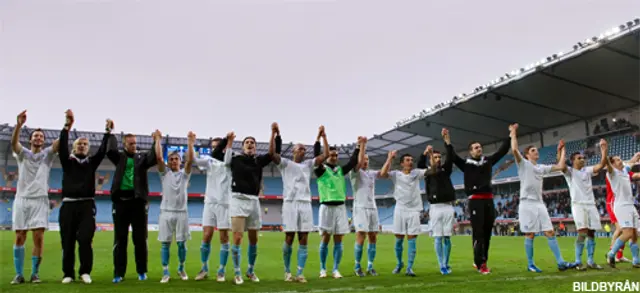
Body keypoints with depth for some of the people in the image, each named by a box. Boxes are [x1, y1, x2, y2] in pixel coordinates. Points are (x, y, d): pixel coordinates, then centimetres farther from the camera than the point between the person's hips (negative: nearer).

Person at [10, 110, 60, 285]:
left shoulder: (48, 154, 12)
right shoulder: (23, 154, 12)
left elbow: (60, 142, -5)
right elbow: (13, 142, -9)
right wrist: (19, 125, -28)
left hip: (40, 200, 0)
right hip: (22, 199, 1)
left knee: (38, 237, -7)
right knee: (19, 238, 0)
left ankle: (35, 273, 2)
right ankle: (19, 274, 9)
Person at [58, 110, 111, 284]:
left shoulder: (91, 162, 14)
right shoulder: (67, 161, 10)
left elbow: (102, 150, 2)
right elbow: (62, 147, -5)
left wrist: (107, 132, -5)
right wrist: (67, 126, -14)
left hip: (87, 205, 0)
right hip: (68, 205, 0)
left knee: (85, 239, -11)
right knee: (68, 242, 3)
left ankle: (85, 272, 1)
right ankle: (68, 274, 13)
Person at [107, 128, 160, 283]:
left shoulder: (142, 157, 9)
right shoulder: (120, 157, 11)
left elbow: (154, 158, -11)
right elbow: (110, 151, -8)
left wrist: (156, 141, -14)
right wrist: (111, 134, -2)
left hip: (138, 201, -1)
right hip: (121, 201, 1)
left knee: (140, 239, 4)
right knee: (120, 239, 4)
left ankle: (141, 271, 15)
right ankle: (119, 273, 10)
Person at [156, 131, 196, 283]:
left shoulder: (184, 174, 9)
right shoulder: (164, 173, 8)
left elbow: (190, 160, -7)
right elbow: (158, 157, -5)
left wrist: (190, 143, -14)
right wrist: (158, 140, -6)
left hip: (181, 212, 1)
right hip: (166, 212, 0)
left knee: (181, 243, 5)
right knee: (165, 243, 0)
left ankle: (181, 268, 22)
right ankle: (165, 272, 6)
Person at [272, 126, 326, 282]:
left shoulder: (308, 164, 18)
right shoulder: (285, 163, 8)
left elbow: (324, 155, 11)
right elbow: (273, 153, -8)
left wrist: (320, 136, 7)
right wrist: (277, 134, -13)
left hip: (306, 204, 4)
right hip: (290, 203, -4)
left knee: (303, 240, -1)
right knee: (289, 238, -1)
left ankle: (300, 274, 2)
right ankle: (287, 271, 13)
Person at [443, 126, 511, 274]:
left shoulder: (488, 161, 16)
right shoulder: (466, 163, 5)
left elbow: (503, 150, 19)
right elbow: (453, 156, -7)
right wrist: (447, 140, -16)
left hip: (489, 200, 5)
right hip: (476, 201, -5)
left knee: (487, 232, 8)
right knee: (478, 233, -6)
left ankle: (481, 261, 18)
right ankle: (480, 264, -2)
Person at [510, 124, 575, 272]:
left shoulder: (542, 167, 19)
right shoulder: (523, 164, 0)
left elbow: (560, 166, 18)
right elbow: (514, 150, -16)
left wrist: (562, 150, 23)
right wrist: (513, 133, -9)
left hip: (540, 204, 6)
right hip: (527, 203, -6)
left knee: (550, 233, 1)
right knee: (530, 235, -2)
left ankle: (560, 262, 2)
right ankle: (530, 264, 7)